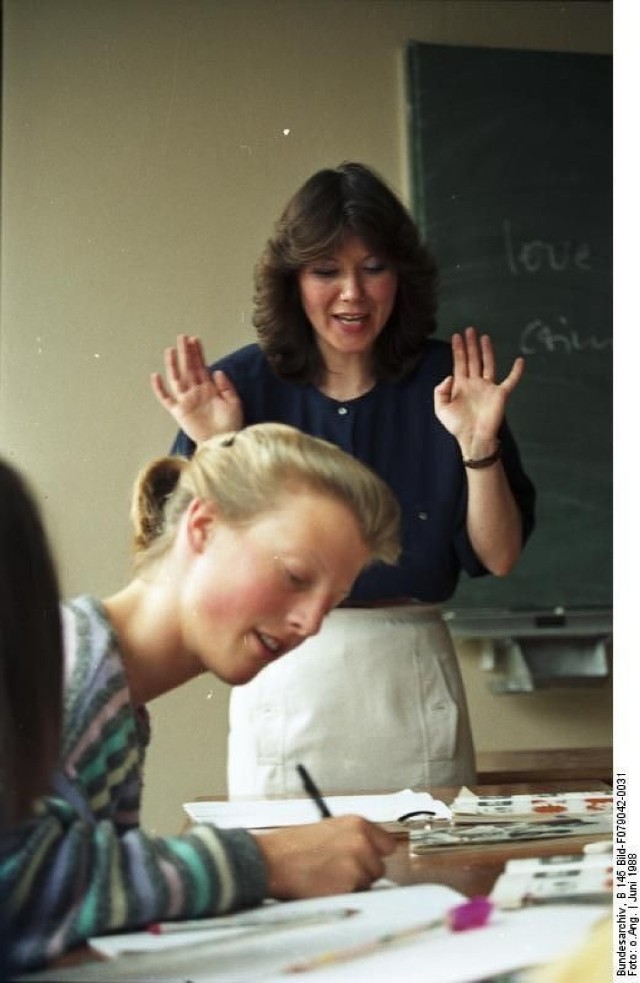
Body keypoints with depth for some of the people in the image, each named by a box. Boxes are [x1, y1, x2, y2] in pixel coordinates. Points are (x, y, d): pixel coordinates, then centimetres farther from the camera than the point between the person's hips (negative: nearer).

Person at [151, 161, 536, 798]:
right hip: (287, 679, -1)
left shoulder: (447, 383, -1)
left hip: (414, 676, 1)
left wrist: (479, 447, -15)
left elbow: (498, 558, -3)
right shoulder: (240, 386, -3)